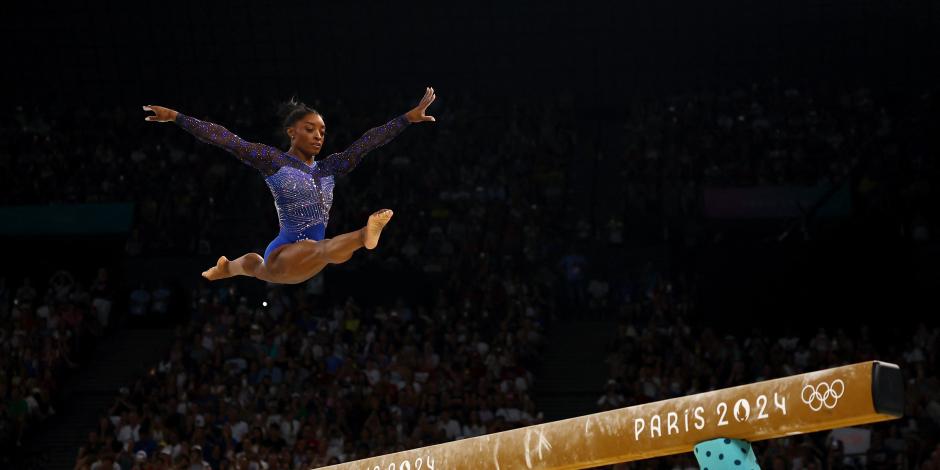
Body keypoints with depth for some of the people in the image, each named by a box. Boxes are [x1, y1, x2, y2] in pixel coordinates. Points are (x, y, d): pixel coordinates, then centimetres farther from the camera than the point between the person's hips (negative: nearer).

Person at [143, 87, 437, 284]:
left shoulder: (328, 168, 9)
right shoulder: (273, 161, -6)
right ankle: (363, 236, -74)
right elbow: (225, 139, -11)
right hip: (284, 254, -8)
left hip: (302, 264, 8)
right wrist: (175, 117, -15)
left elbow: (367, 142, 6)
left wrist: (410, 117, 3)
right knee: (328, 250, -40)